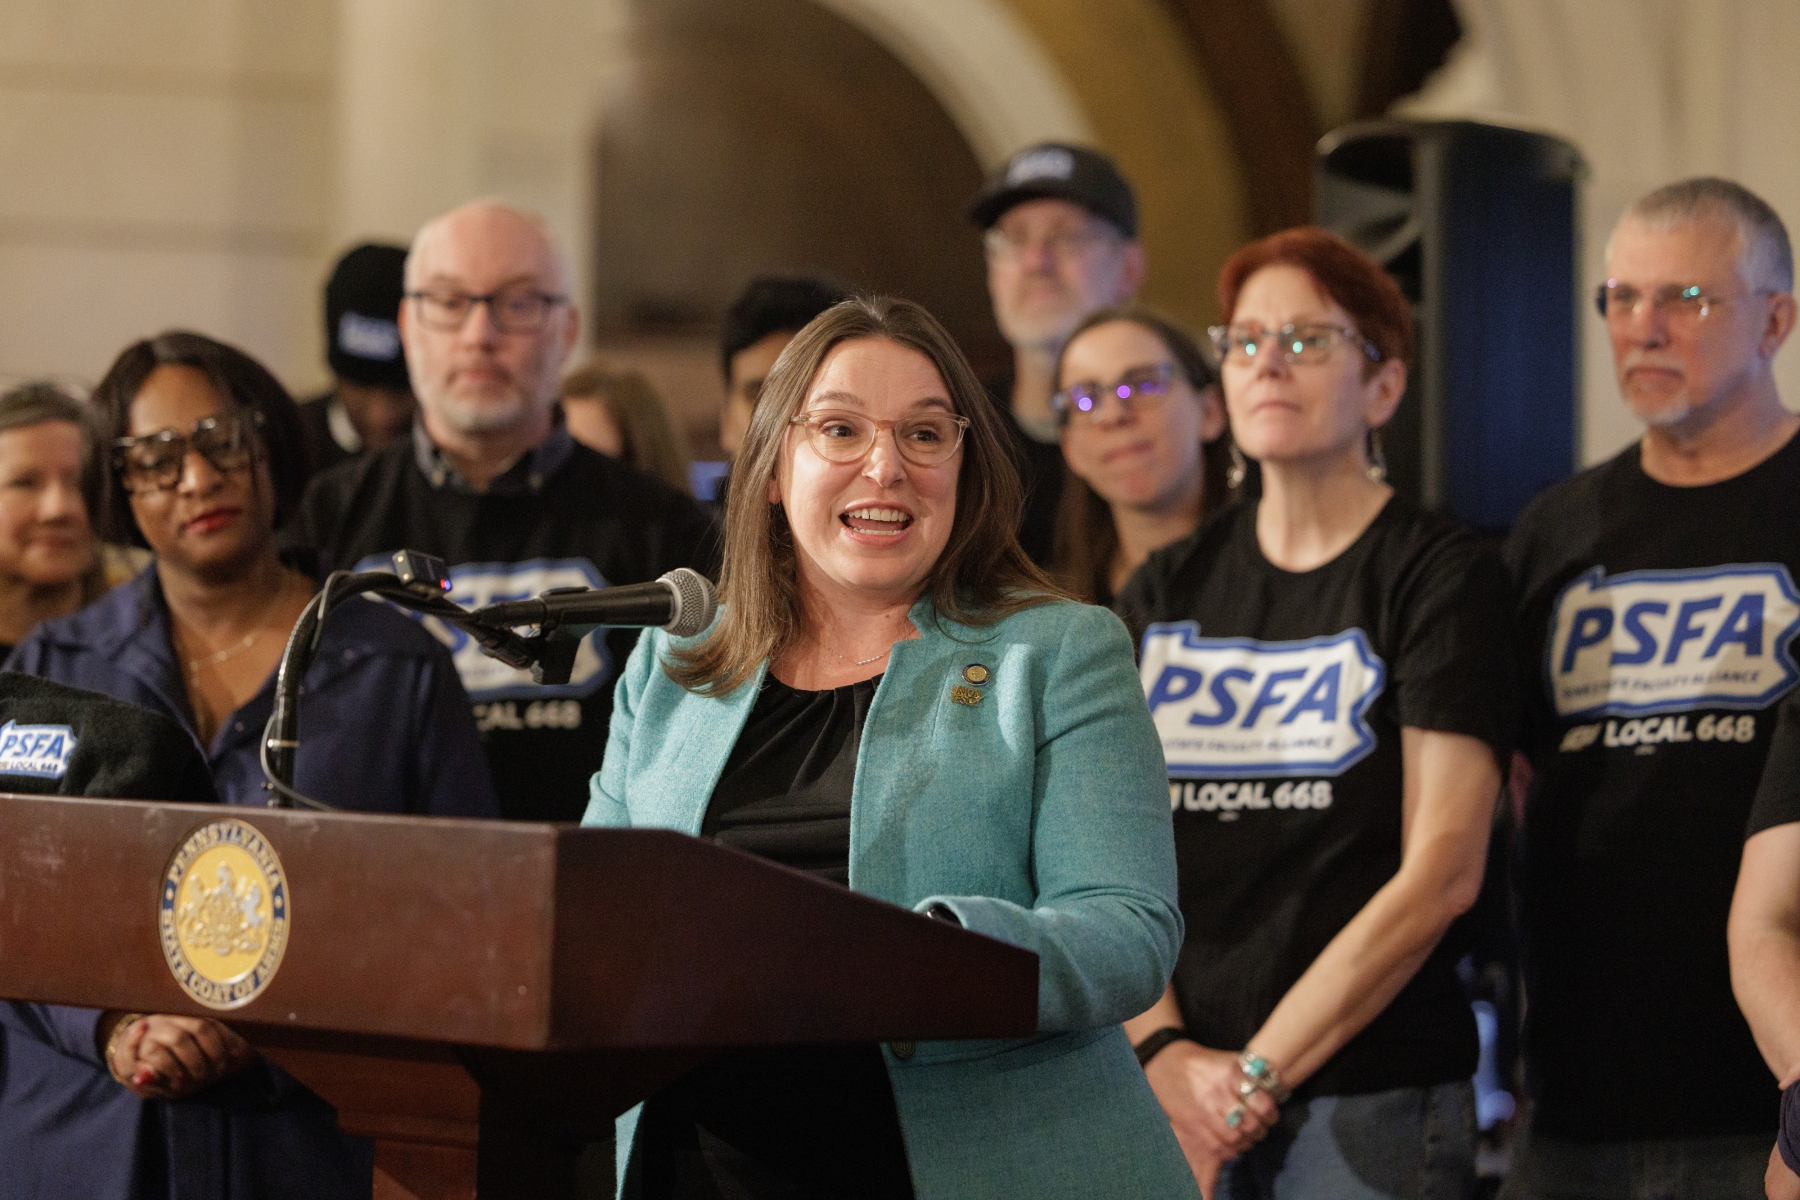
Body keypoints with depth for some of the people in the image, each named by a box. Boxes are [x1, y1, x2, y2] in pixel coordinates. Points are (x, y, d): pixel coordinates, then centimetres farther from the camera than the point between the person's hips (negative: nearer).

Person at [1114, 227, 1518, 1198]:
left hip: (1372, 1099, -4)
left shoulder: (1441, 575, -2)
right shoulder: (1164, 594, 12)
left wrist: (1256, 1074, -12)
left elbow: (1441, 871, -10)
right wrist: (1160, 1051, -9)